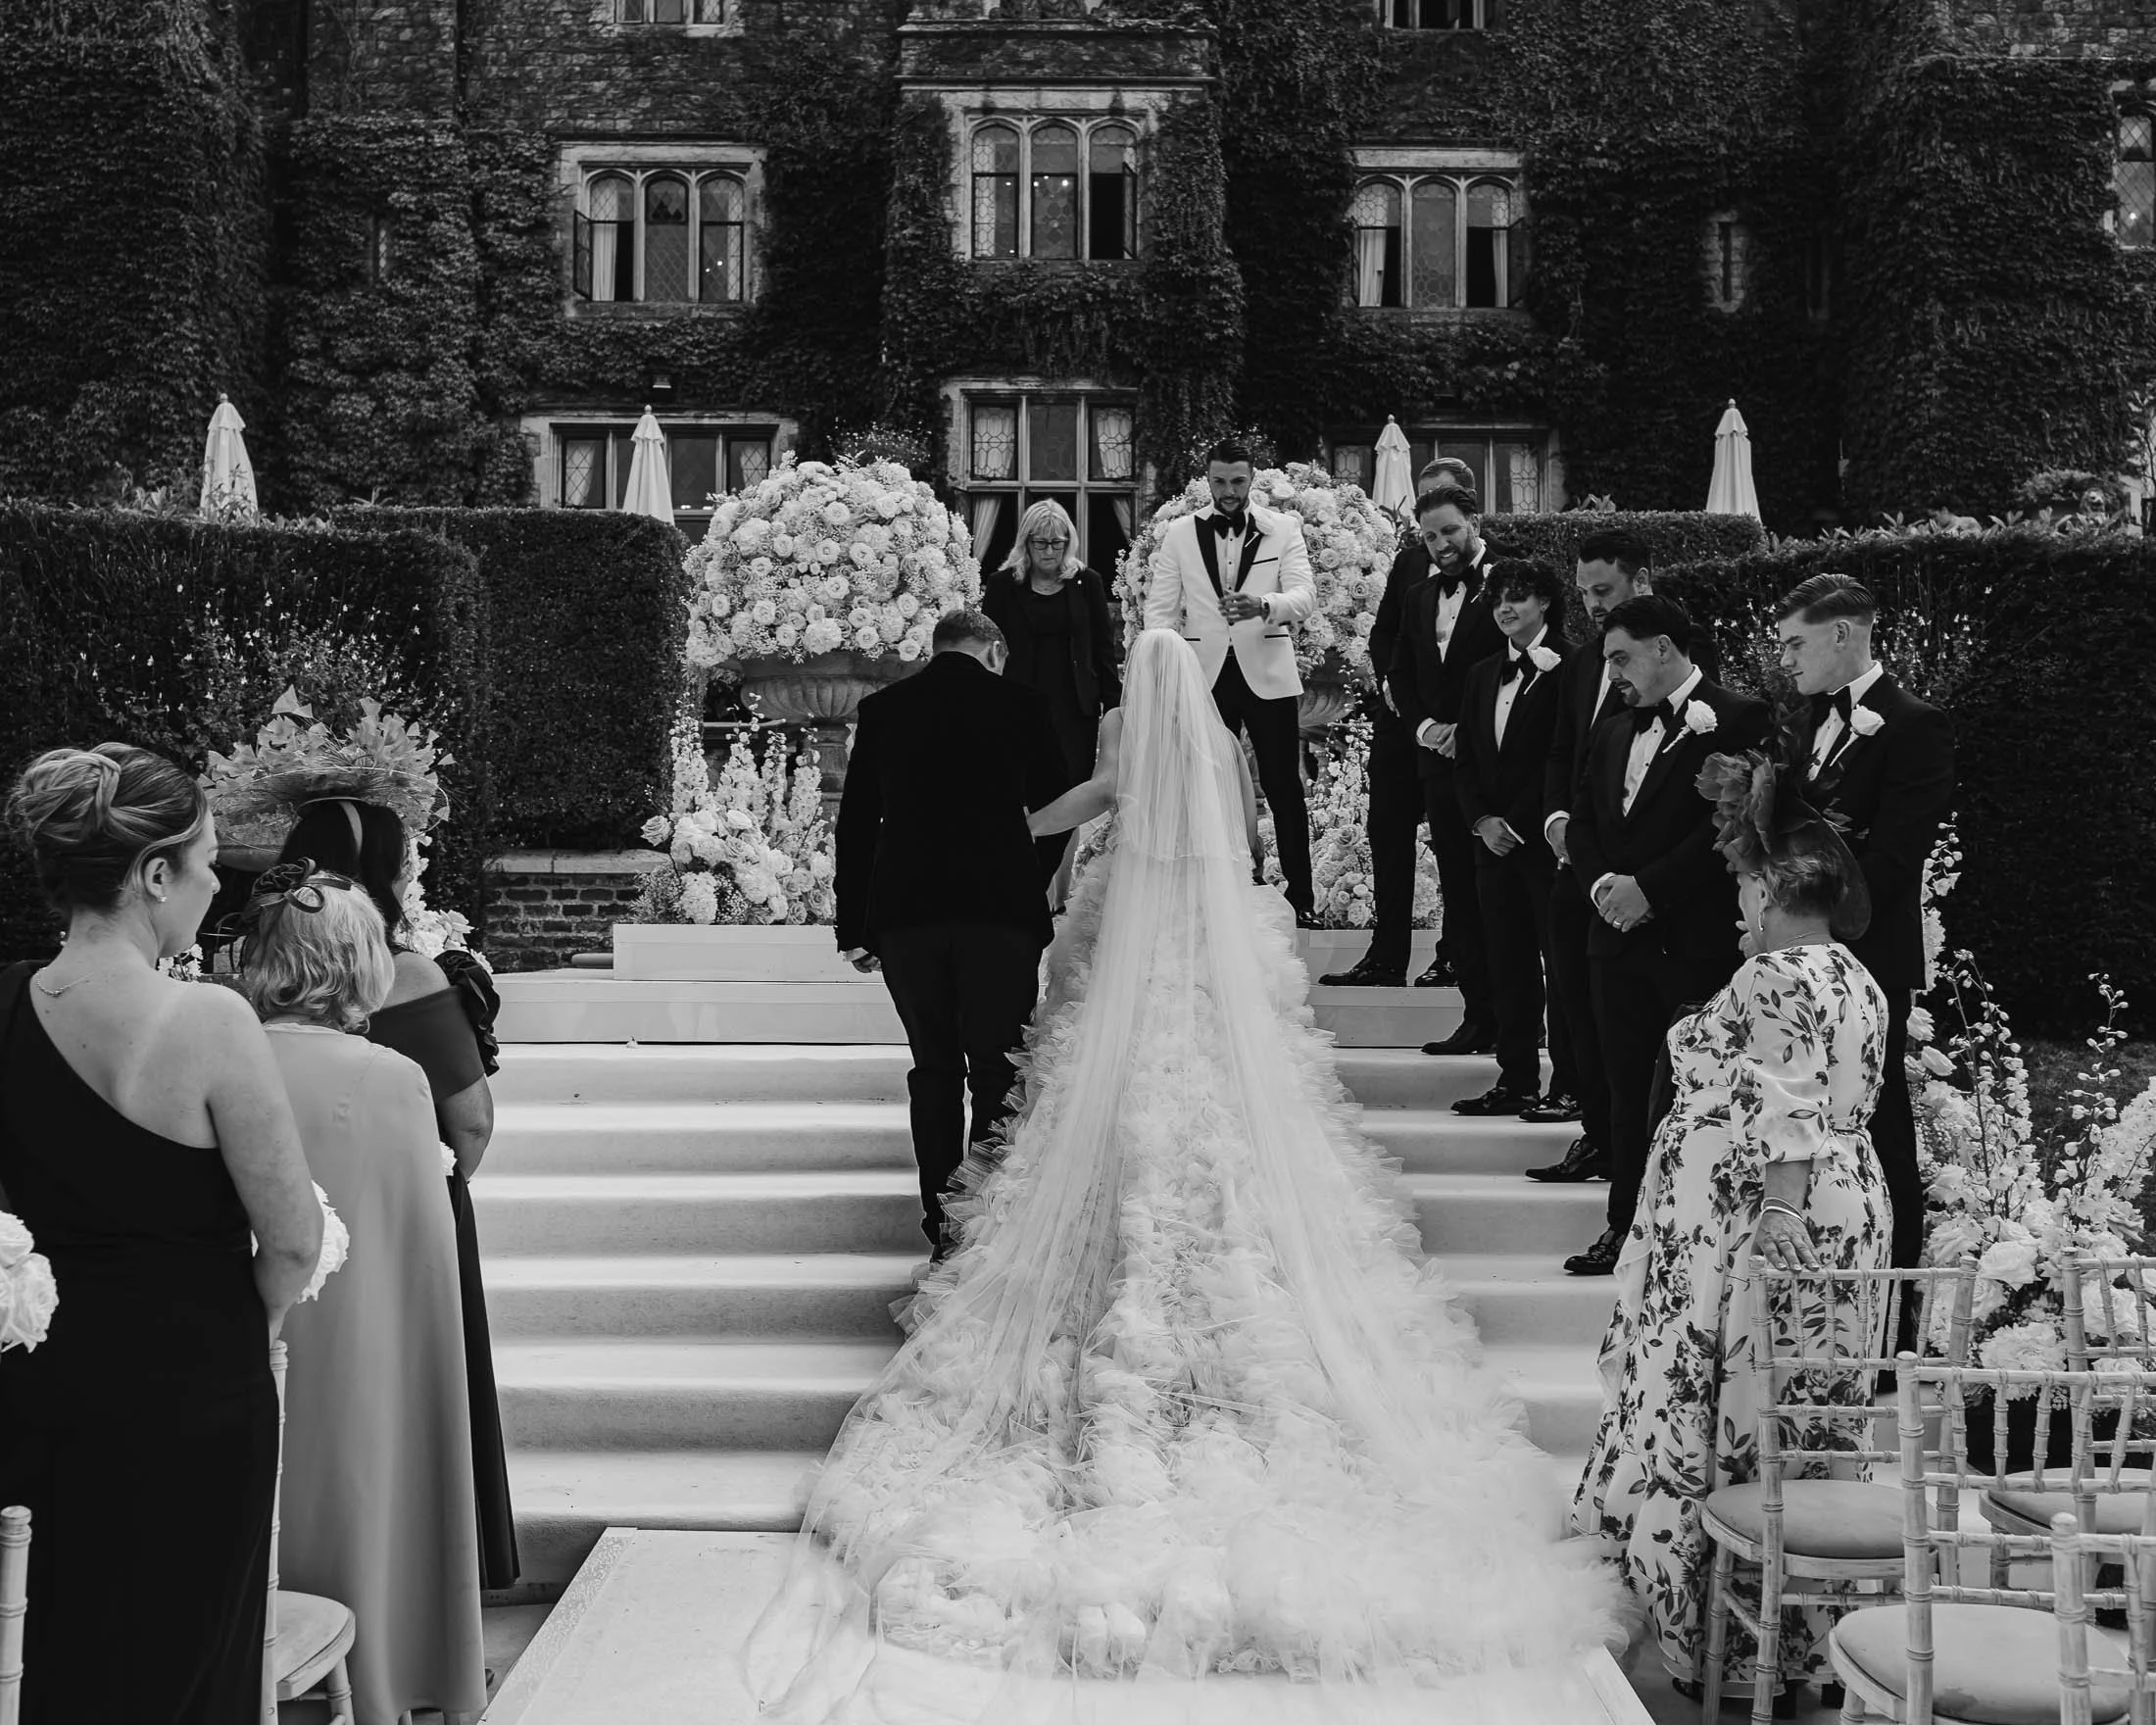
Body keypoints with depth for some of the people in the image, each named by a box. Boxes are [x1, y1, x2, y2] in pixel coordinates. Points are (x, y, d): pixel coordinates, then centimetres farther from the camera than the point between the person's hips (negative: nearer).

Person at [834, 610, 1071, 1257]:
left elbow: (855, 822, 8)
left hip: (904, 912, 2)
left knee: (934, 1069, 12)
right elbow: (1056, 801, 10)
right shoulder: (1014, 702, 2)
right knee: (996, 1071, 4)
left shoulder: (881, 708, 8)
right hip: (1000, 908, -2)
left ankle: (943, 1228, 12)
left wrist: (853, 926, 12)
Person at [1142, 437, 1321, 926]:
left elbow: (1304, 595, -10)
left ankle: (1301, 898, 10)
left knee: (1284, 789, 2)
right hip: (1205, 678, 1)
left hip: (1268, 676, -1)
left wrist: (1263, 605, -32)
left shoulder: (1283, 530, 2)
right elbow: (1160, 608, 4)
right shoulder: (1180, 533, 6)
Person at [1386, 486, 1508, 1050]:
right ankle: (1480, 1016, 14)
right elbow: (1400, 673, 19)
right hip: (1440, 761, 7)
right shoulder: (1419, 598, 17)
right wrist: (1423, 724, 0)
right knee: (1459, 891, 8)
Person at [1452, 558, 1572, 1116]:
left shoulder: (1565, 672, -7)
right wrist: (1481, 820, 1)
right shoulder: (1483, 675, 16)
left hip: (1546, 839, -7)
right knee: (1507, 962, 8)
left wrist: (1518, 824, -11)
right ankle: (1516, 1079, 14)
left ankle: (1570, 1083, 3)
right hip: (1495, 838, 7)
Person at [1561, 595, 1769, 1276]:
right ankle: (1626, 1227, 21)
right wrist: (1603, 883, -3)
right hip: (1621, 939, 7)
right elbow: (1581, 824, 17)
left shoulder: (1738, 720, -7)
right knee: (1629, 1088, 12)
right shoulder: (1612, 733, 17)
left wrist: (1648, 888, -15)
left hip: (1698, 943, -7)